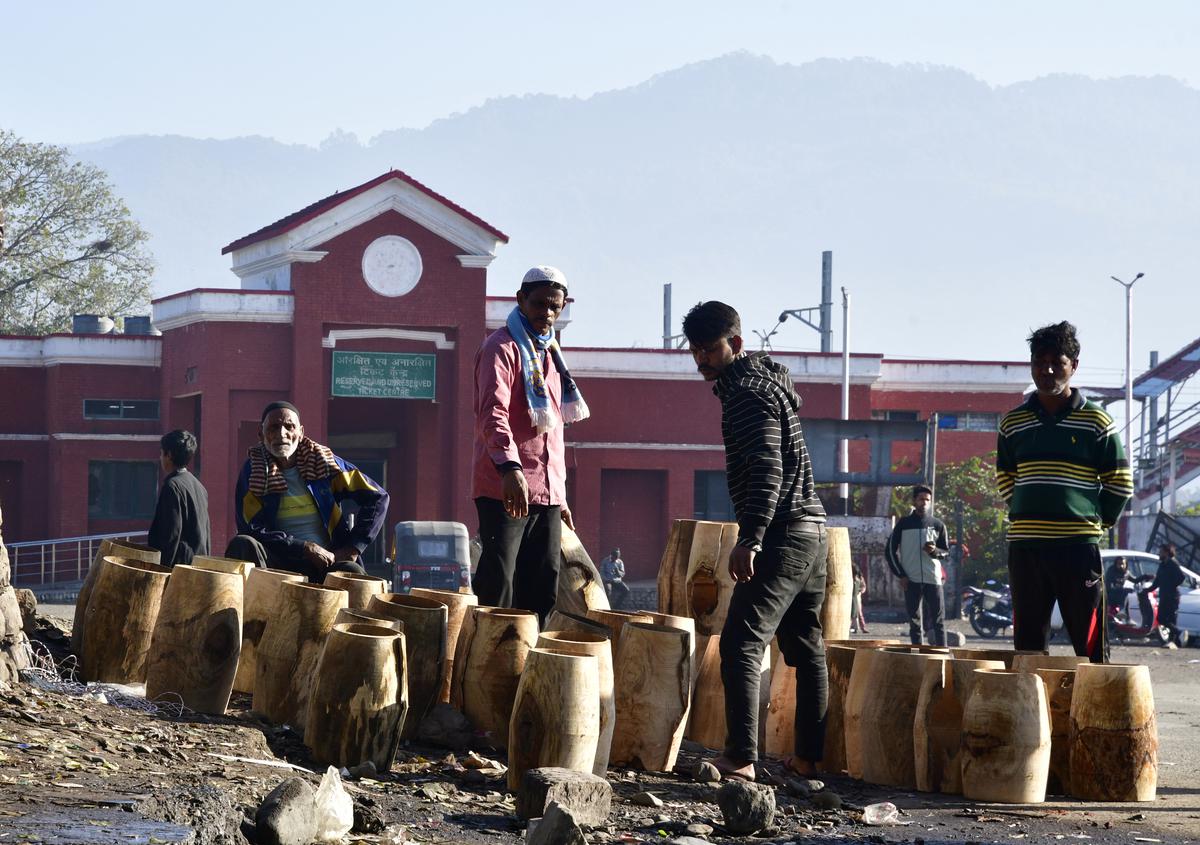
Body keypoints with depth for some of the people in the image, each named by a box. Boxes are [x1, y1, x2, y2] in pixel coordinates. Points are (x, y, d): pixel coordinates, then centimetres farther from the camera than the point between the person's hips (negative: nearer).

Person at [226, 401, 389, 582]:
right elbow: (252, 529, -7)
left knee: (353, 573, -35)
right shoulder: (253, 471, 4)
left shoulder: (323, 462, 6)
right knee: (242, 545, -32)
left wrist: (351, 550, -2)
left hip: (327, 561, 0)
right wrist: (306, 548, -15)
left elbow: (378, 497, 6)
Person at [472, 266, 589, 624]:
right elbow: (493, 412, -22)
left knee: (543, 589, 6)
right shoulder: (502, 348, -6)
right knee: (498, 583, -11)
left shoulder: (548, 353, 22)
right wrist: (509, 467, -38)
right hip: (506, 487, -8)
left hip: (547, 491, 8)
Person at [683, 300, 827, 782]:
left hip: (781, 534, -11)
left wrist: (749, 540, -31)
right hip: (812, 529, 11)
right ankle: (810, 756, 16)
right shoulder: (766, 379, 20)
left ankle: (741, 758, -21)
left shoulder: (748, 392, -12)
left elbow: (766, 470, -24)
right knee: (806, 648, 13)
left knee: (741, 645, -13)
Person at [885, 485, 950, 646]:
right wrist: (901, 575, -1)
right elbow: (890, 551, 8)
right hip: (911, 581, 0)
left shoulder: (938, 525, 8)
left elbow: (946, 551, 13)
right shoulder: (903, 524, 6)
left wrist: (935, 551, -10)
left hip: (933, 579, 0)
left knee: (938, 620, -5)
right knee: (915, 622, 2)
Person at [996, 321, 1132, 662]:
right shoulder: (1013, 423, 10)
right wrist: (1029, 518, 12)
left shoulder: (1096, 422, 1)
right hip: (1024, 545, 3)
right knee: (1027, 643, 6)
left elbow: (1120, 482, 5)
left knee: (1090, 643, -4)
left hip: (1078, 545, -3)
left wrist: (1097, 522, 1)